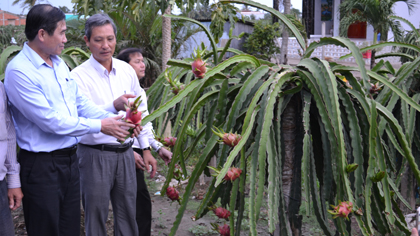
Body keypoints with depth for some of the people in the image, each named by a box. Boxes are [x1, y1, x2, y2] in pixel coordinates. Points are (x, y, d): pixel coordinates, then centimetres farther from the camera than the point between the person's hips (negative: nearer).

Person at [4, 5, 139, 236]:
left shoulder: (59, 64, 8)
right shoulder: (19, 71, -18)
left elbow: (81, 103, 12)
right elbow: (50, 121, -22)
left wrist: (113, 120, -3)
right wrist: (100, 126, -15)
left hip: (70, 159, 8)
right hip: (42, 165, -8)